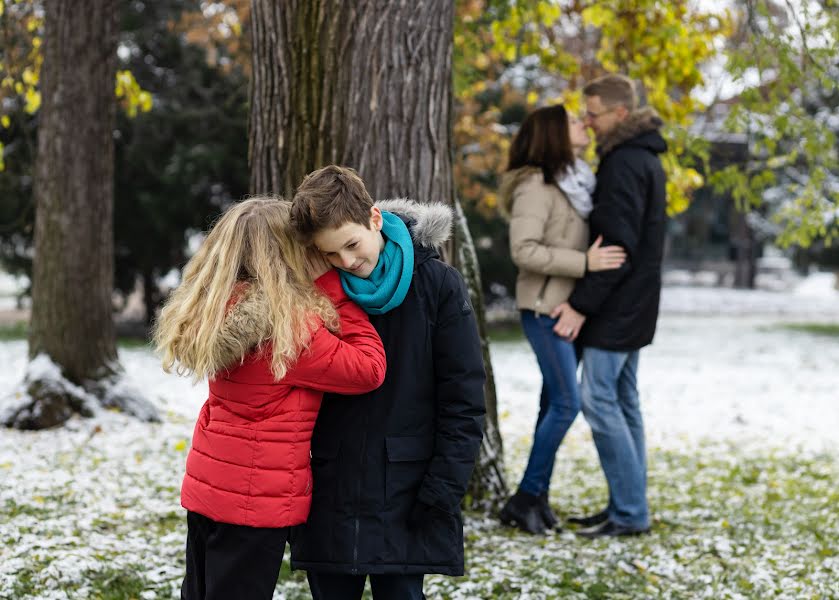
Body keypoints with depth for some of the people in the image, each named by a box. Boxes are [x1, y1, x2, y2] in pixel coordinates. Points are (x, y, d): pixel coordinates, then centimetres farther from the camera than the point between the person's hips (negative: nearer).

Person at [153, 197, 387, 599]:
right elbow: (368, 369, -14)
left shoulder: (226, 309, 3)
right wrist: (333, 287, -11)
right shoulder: (287, 323, -21)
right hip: (257, 500, -8)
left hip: (206, 487, 8)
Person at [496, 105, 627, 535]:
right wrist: (585, 263, -23)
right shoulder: (536, 185, -14)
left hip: (568, 305, 8)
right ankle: (525, 498, 1)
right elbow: (524, 250, -22)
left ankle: (537, 496, 17)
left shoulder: (572, 180, 12)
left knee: (556, 401, 10)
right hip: (545, 306, -8)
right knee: (566, 403, -9)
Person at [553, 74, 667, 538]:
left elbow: (618, 246, -23)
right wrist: (587, 300, 16)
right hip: (631, 306, 10)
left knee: (599, 400, -7)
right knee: (623, 400, 12)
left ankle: (629, 512, -4)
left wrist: (581, 304, -21)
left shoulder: (625, 164, -18)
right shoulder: (644, 158, 15)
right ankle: (629, 506, 17)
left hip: (615, 307, -10)